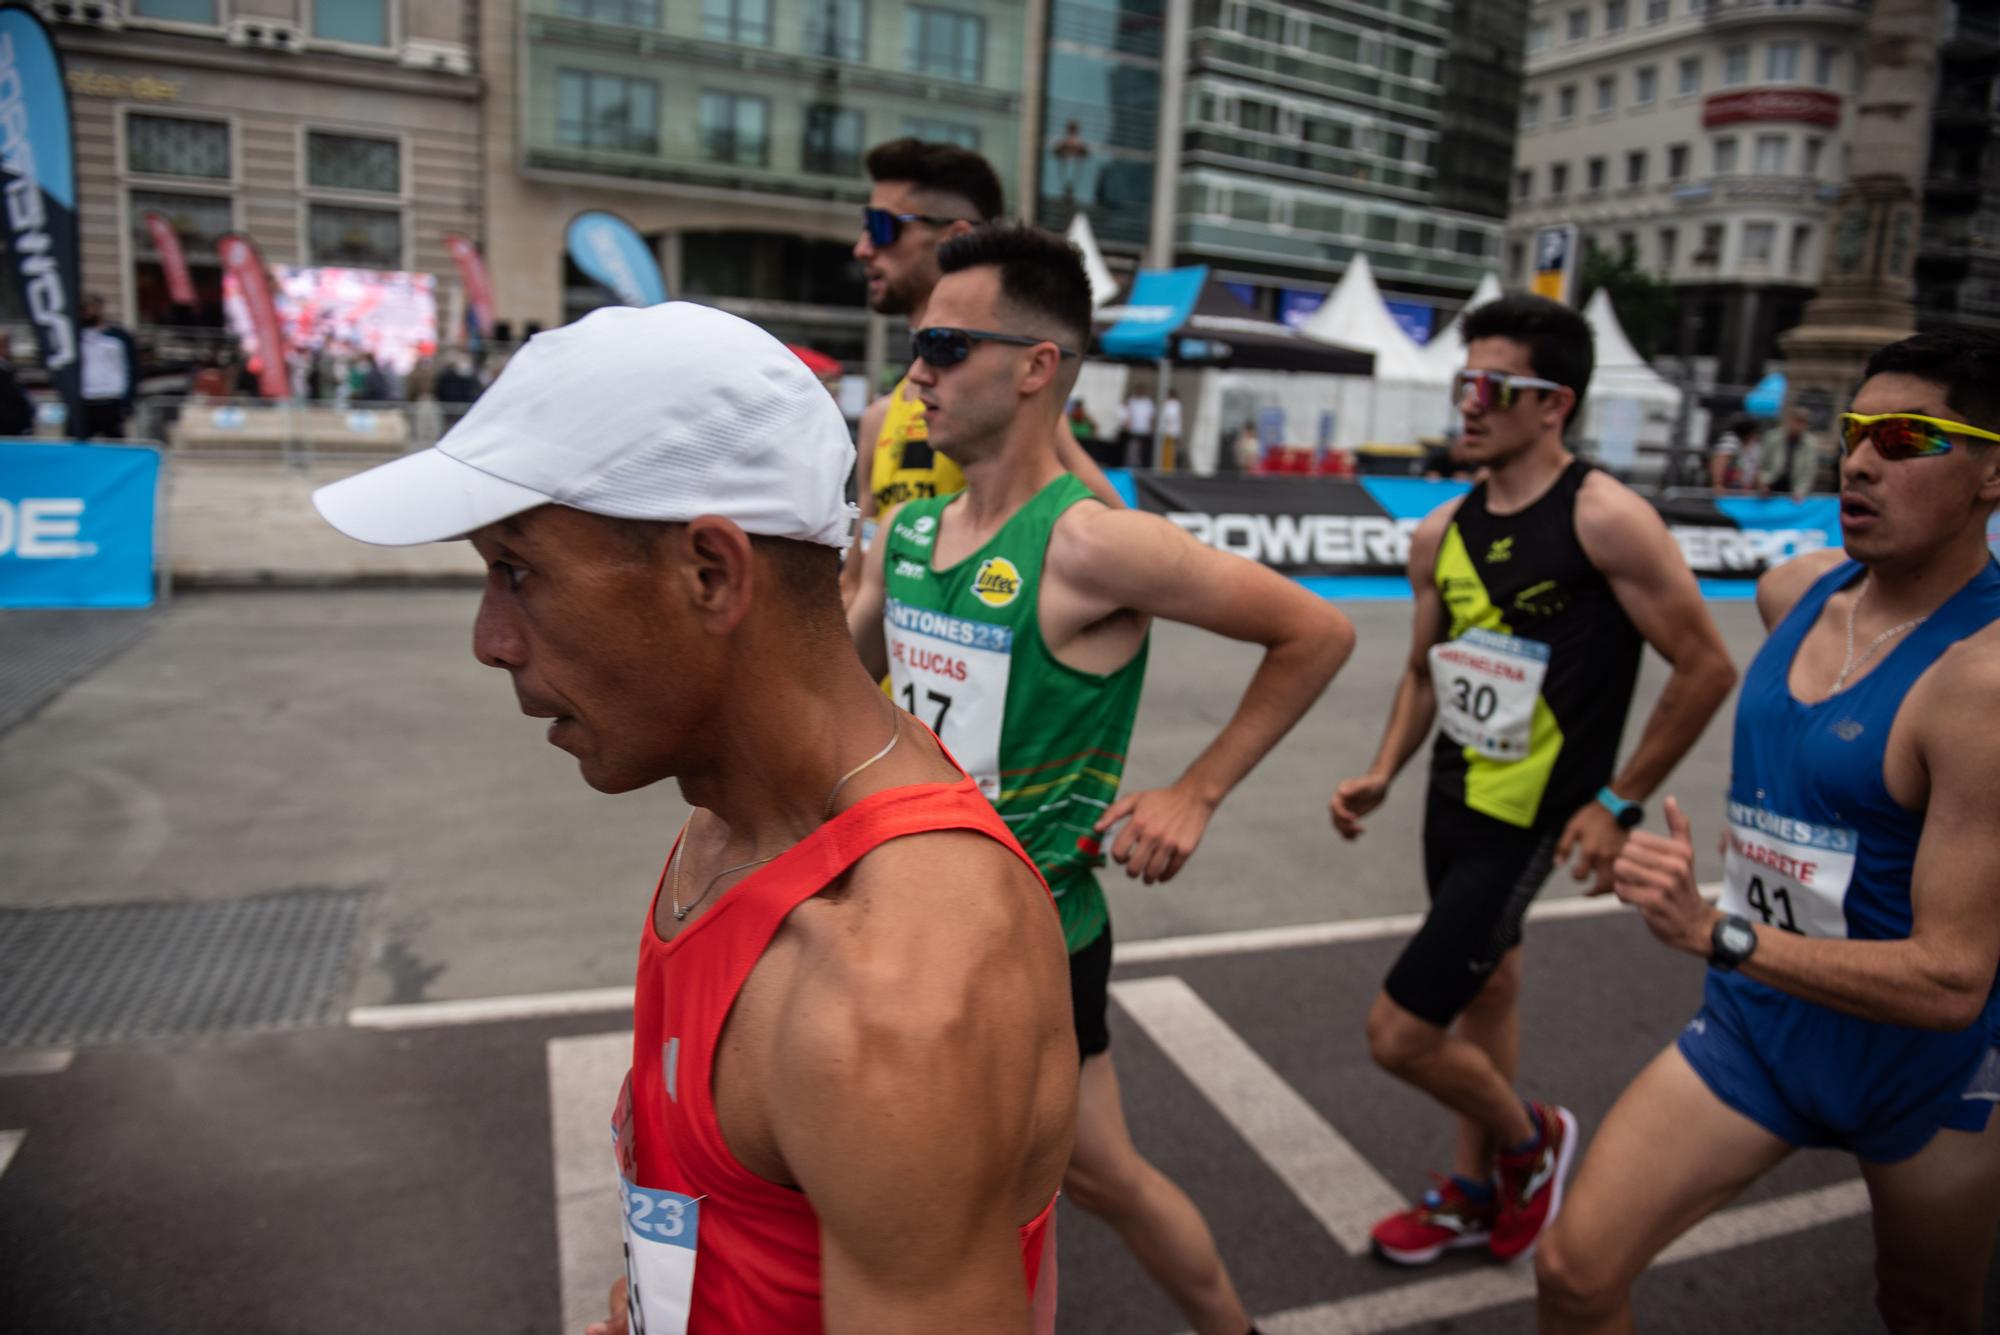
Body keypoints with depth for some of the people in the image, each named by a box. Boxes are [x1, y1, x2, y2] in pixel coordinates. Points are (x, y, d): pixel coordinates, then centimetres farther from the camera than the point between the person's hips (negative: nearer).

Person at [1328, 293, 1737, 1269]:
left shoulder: (1605, 519, -17)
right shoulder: (1442, 533, 3)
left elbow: (1706, 667, -13)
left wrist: (1619, 804, -12)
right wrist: (1383, 774, 2)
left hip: (1530, 819, -7)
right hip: (1454, 800, 7)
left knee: (1399, 1034, -7)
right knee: (1488, 988, 23)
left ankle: (1529, 1138, 24)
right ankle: (1476, 1191, 43)